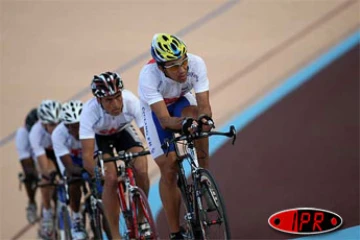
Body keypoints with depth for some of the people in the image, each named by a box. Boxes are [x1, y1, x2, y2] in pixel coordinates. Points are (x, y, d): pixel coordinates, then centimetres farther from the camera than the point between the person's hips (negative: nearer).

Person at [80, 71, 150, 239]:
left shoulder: (132, 102, -36)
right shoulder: (89, 111, -39)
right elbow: (87, 154, -41)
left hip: (123, 131, 2)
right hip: (99, 137, -2)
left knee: (142, 171, -22)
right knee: (111, 179, -23)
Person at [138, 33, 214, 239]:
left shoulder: (196, 64, -32)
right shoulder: (148, 76, -38)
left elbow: (203, 104, -33)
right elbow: (164, 119, -42)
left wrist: (204, 118, -55)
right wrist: (184, 124, -63)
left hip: (183, 101, 2)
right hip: (156, 109, -2)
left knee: (197, 120, -35)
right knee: (168, 170, -8)